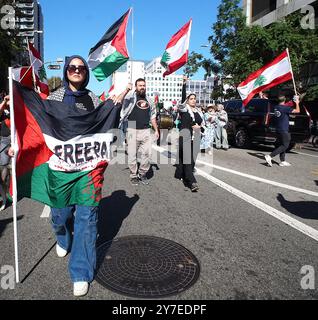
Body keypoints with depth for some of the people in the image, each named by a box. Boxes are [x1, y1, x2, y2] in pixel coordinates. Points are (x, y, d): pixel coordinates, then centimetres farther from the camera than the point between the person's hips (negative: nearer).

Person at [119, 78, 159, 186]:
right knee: (132, 154, 3)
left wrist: (156, 130, 17)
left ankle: (142, 174, 20)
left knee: (147, 154, 3)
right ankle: (133, 176, 16)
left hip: (146, 131, 4)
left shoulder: (149, 100, 16)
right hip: (133, 130, -4)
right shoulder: (130, 98, 1)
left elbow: (152, 116, 20)